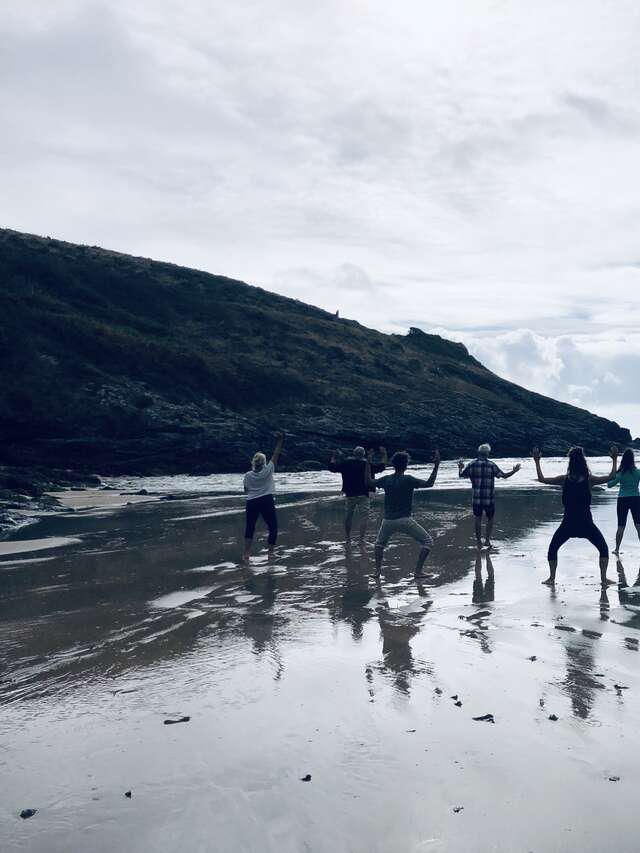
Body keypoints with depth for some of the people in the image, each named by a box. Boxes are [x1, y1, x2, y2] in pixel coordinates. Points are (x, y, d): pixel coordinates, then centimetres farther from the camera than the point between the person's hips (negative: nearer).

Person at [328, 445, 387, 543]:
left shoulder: (345, 463, 2)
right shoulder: (367, 464, -3)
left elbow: (331, 467, 8)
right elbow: (381, 466, 2)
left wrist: (333, 457, 24)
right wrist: (384, 455, 16)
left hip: (349, 495, 2)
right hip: (363, 495, -2)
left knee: (348, 517, 17)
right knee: (363, 517, -4)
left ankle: (347, 538, 25)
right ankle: (362, 539, -18)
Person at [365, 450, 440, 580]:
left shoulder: (386, 480, 3)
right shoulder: (408, 479, -9)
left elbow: (368, 482, 18)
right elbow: (429, 483, -10)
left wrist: (368, 465, 24)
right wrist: (436, 466, -7)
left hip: (388, 521, 5)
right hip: (405, 520, -4)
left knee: (379, 543, 29)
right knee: (427, 541, 7)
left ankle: (378, 570, 15)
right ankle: (418, 570, -2)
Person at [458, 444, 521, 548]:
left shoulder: (472, 464, -1)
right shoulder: (491, 465, -8)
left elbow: (461, 475, 7)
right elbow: (504, 476, -7)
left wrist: (460, 468, 27)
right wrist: (514, 471, 9)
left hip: (476, 498, 2)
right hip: (489, 498, -2)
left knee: (478, 519, 11)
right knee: (490, 519, 14)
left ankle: (479, 541, 13)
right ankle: (487, 539, 8)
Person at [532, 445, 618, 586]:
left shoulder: (564, 479, -2)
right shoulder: (589, 479, -5)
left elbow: (542, 479, 2)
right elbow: (610, 477, -2)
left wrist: (537, 461, 10)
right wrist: (615, 459, 5)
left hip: (568, 523, 1)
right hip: (586, 523, -1)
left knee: (553, 548, 18)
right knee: (603, 548, 17)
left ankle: (551, 578, 12)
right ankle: (604, 578, 11)